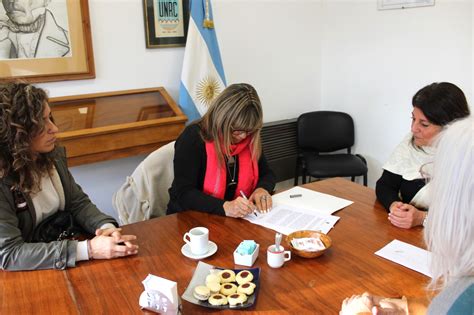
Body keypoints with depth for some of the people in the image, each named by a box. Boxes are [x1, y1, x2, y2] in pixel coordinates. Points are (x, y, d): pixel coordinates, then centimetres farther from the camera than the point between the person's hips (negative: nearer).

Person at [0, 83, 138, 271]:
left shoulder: (53, 155, -2)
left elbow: (78, 202, 4)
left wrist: (107, 227, -16)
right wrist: (88, 249, -31)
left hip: (66, 242, 5)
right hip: (28, 272, -5)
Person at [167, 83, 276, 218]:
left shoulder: (249, 138, -1)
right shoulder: (193, 138, -16)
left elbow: (267, 174, 10)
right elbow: (183, 193, -20)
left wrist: (262, 189, -12)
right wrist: (225, 207, -33)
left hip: (235, 220, 4)